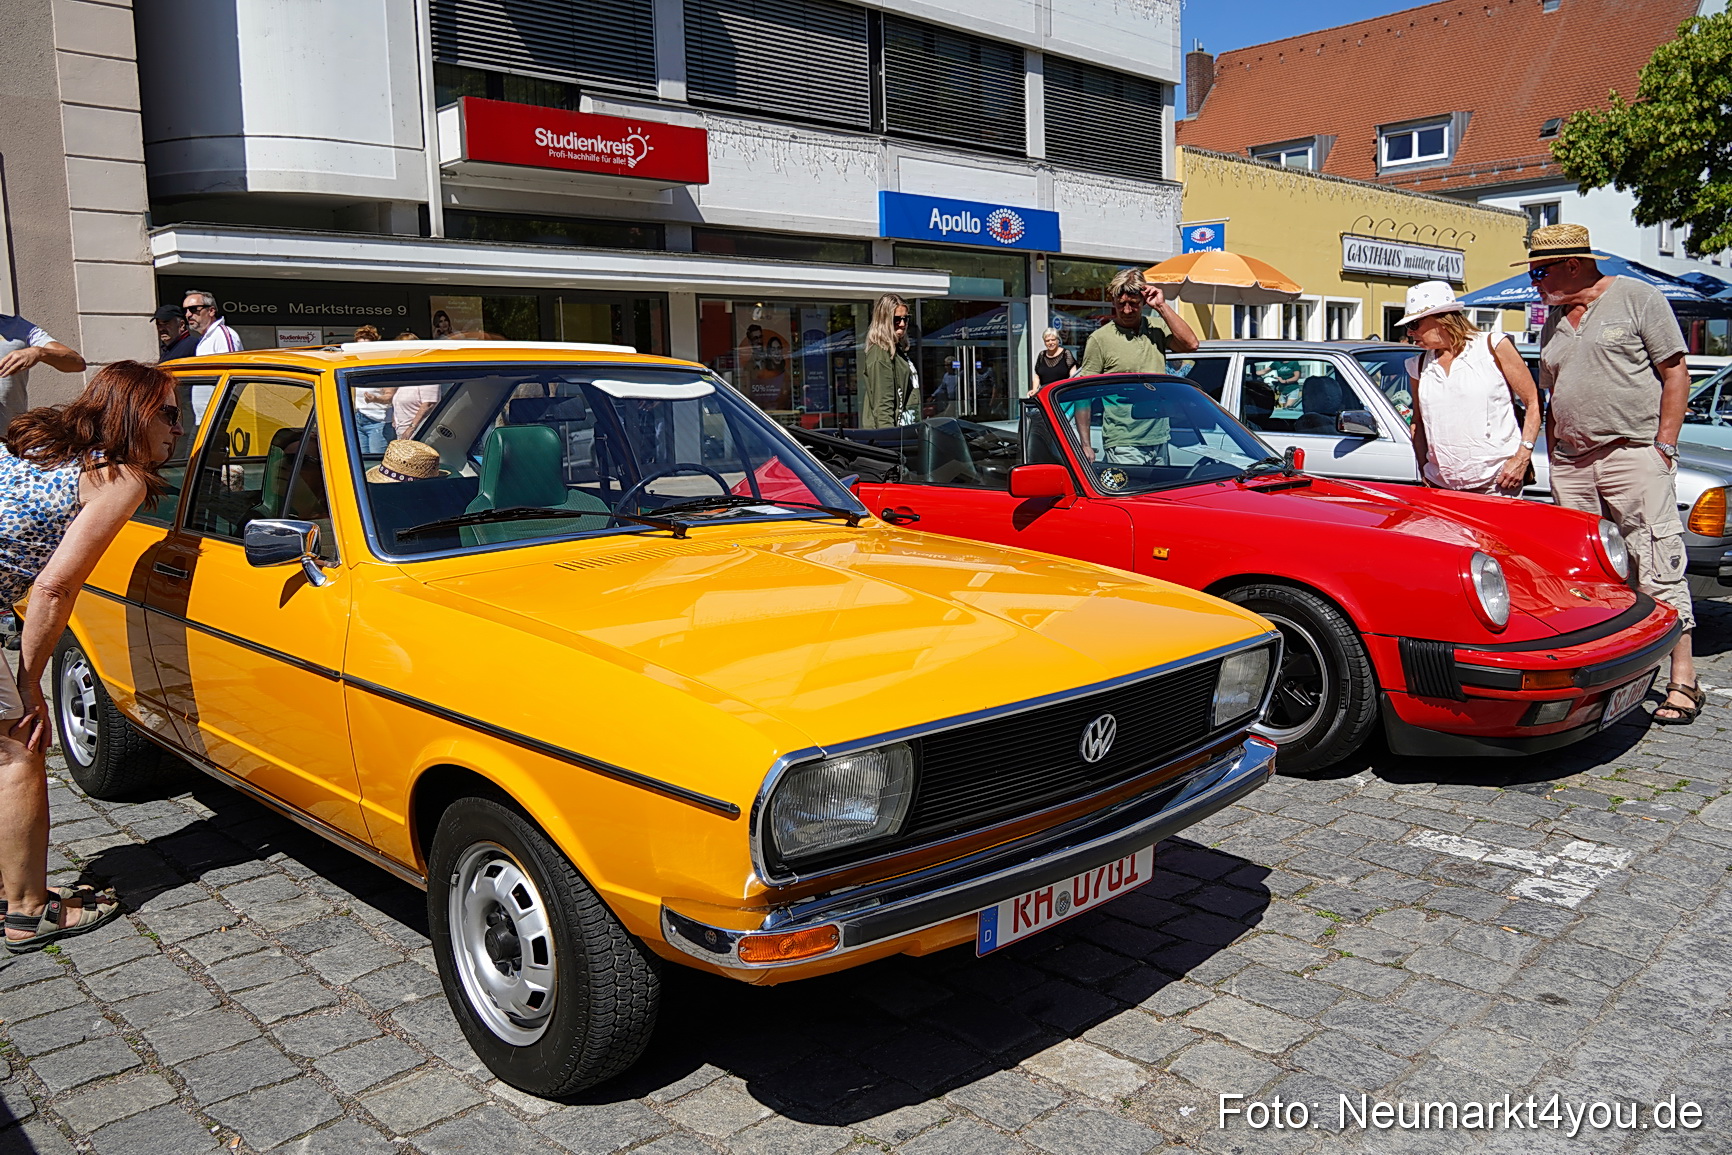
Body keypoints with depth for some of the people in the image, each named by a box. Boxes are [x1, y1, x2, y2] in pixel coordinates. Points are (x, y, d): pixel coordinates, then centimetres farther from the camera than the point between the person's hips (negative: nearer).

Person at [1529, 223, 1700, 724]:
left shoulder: (1637, 298, 1)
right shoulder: (1553, 322, 19)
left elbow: (1675, 375, -1)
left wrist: (1664, 446, -9)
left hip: (1634, 454, -6)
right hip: (1571, 464, 6)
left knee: (1657, 567, -8)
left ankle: (1683, 682, -5)